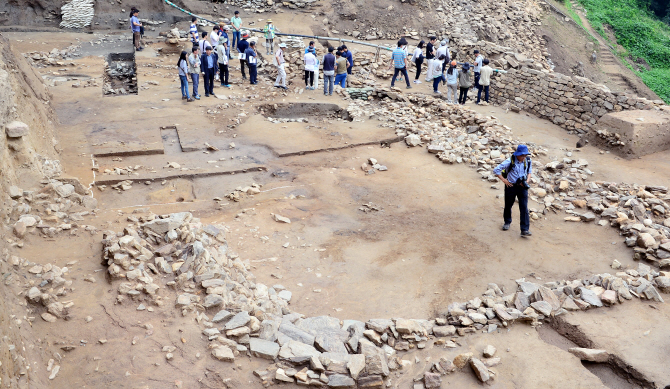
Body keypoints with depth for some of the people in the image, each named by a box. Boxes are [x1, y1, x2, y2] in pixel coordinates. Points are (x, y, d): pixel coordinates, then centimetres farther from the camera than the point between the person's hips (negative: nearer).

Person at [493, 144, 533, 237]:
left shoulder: (528, 161, -5)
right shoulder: (510, 161, -17)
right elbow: (496, 170, -14)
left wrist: (527, 181, -2)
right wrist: (504, 181, -13)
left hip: (522, 187, 2)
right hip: (511, 186, -2)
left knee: (524, 207, -6)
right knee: (508, 205, 14)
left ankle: (525, 230, -7)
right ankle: (507, 222, 41)